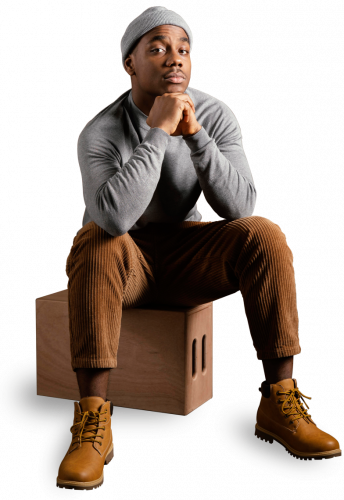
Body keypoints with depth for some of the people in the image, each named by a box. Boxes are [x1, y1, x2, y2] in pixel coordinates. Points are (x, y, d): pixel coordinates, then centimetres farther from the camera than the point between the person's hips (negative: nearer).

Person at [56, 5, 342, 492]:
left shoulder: (216, 116, -10)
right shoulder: (100, 132, -19)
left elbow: (239, 209, -22)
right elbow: (114, 218, -38)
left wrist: (194, 133, -31)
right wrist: (159, 132, -35)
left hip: (186, 256, 3)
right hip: (123, 261, -2)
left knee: (264, 236, -24)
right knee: (98, 243, -37)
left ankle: (279, 401, -18)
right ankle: (93, 422, -33)